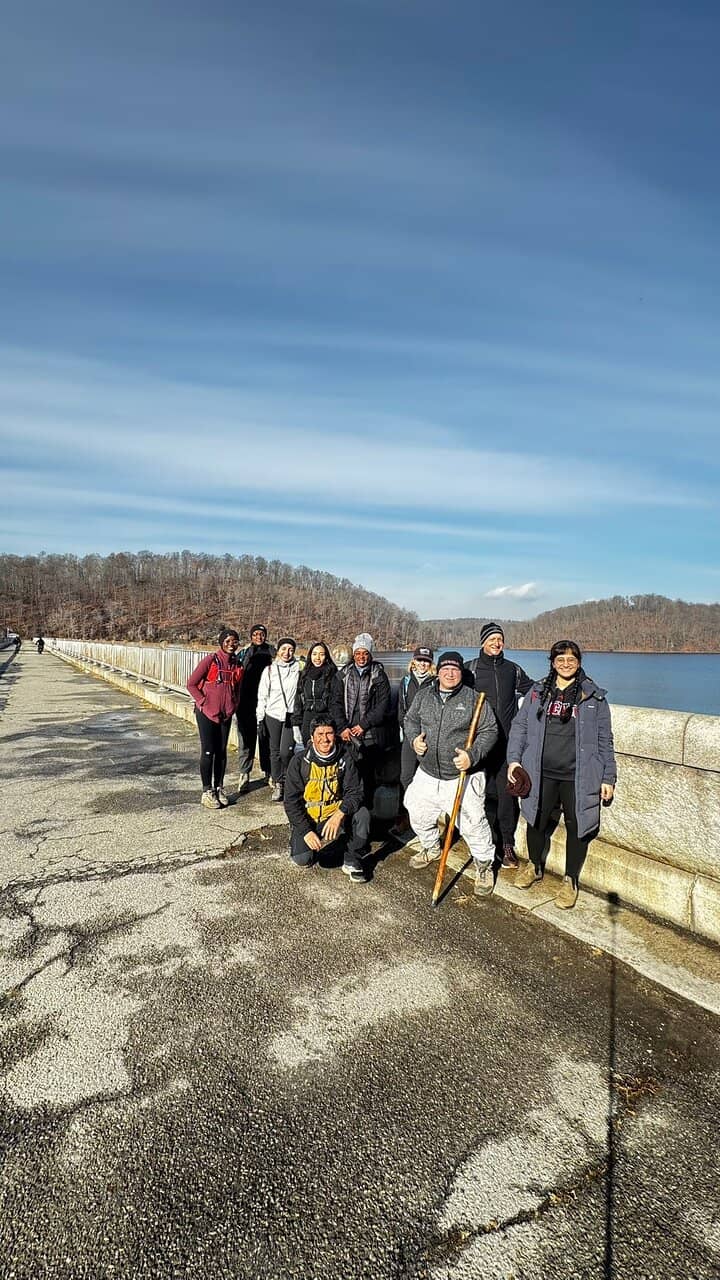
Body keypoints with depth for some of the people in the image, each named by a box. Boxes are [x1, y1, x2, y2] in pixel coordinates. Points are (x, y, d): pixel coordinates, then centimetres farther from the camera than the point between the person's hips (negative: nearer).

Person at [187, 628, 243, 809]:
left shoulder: (238, 665, 5)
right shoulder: (210, 660, -11)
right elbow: (191, 684, -8)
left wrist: (233, 707, 6)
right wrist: (203, 702, -10)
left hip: (226, 714, 5)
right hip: (206, 713, -5)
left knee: (222, 752, 10)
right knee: (208, 751, -1)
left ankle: (219, 788, 21)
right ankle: (207, 791, 9)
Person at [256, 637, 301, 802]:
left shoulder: (299, 669, 0)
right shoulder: (269, 670, 6)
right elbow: (262, 695, 9)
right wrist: (260, 719, 6)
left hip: (291, 715, -2)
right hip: (273, 714, 2)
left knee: (286, 751, -11)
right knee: (275, 752, 7)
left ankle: (286, 780, 15)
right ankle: (277, 784, 21)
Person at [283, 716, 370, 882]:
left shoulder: (345, 759, -6)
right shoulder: (299, 762, -10)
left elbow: (355, 792, -11)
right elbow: (291, 801, -8)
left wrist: (339, 814, -30)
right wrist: (306, 831, -18)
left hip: (336, 814, 1)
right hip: (307, 819, -1)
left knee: (362, 814, -26)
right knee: (302, 859, -22)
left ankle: (352, 862, -5)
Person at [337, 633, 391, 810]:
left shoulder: (379, 675, 4)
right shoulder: (343, 674, 10)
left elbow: (383, 705, -3)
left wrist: (364, 725, -7)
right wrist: (342, 727, -4)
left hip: (370, 734, -1)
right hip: (346, 734, 2)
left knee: (368, 774, 1)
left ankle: (368, 808, 12)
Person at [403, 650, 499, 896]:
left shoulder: (474, 699, -7)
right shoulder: (424, 696, 4)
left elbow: (490, 731, -7)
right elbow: (410, 719, 17)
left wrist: (472, 756, -20)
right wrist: (414, 738, -4)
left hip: (462, 777, -4)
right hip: (427, 774, 5)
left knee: (472, 824, -5)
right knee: (418, 816, 17)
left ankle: (484, 866, 19)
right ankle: (432, 848, 47)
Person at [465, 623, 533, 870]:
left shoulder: (513, 669, 10)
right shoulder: (470, 669, 2)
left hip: (508, 742, 2)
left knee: (507, 792, -2)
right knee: (486, 792, 3)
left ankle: (507, 844, 8)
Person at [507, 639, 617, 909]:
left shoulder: (594, 696, 2)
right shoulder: (538, 691, 6)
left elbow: (604, 741, 4)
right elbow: (519, 726, 9)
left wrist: (608, 778, 1)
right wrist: (514, 759, -1)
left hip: (578, 777, -1)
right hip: (541, 773, 2)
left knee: (577, 827, 6)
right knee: (536, 821, 12)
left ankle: (571, 880, 27)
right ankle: (535, 866, 38)